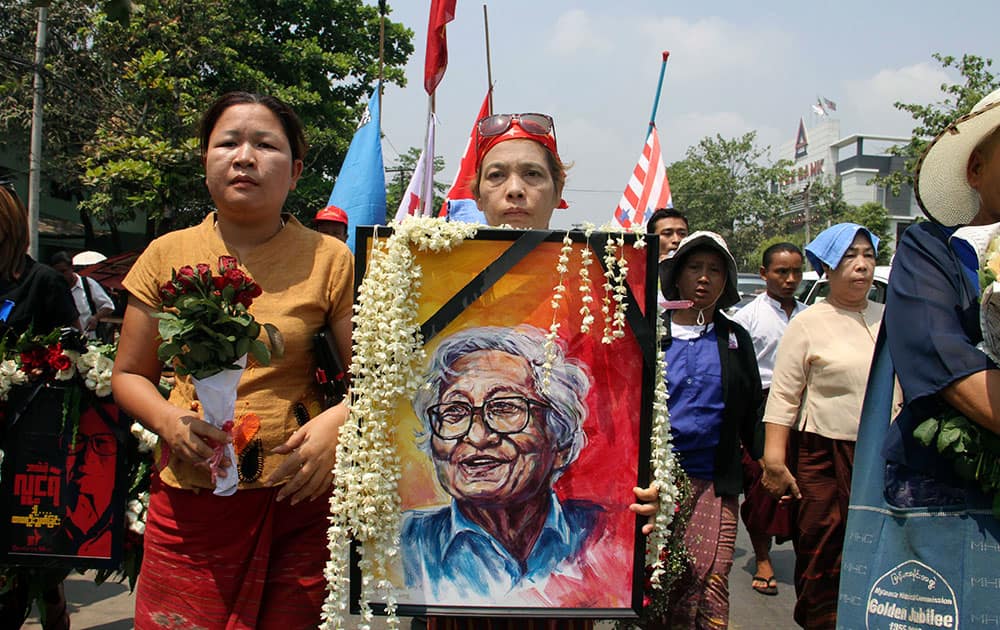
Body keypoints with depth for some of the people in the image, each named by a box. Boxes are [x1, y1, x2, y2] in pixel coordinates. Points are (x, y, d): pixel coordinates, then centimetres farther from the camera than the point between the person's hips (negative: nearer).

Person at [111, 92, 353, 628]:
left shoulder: (329, 260, 2)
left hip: (295, 499, -1)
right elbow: (129, 374, 13)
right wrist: (169, 420, -7)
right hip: (188, 503, 2)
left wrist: (339, 420, -19)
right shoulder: (167, 256, 7)